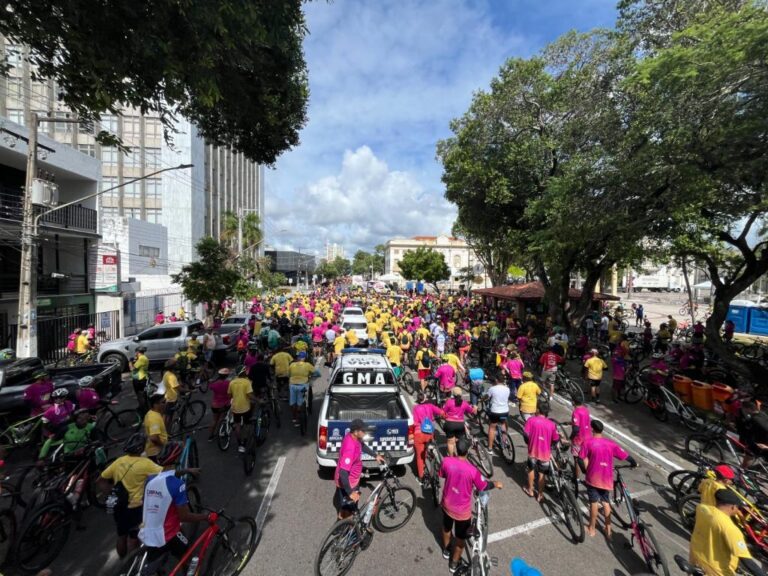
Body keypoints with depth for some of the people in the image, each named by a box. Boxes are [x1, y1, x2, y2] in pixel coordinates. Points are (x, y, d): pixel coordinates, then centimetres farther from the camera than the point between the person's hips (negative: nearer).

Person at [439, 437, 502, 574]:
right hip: (462, 510, -3)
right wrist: (496, 484, 6)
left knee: (447, 528, 31)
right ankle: (454, 564, 44)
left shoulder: (446, 461, -23)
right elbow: (483, 487, -14)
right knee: (460, 537, 24)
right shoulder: (472, 470, -32)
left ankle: (446, 550, 56)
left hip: (447, 504, 3)